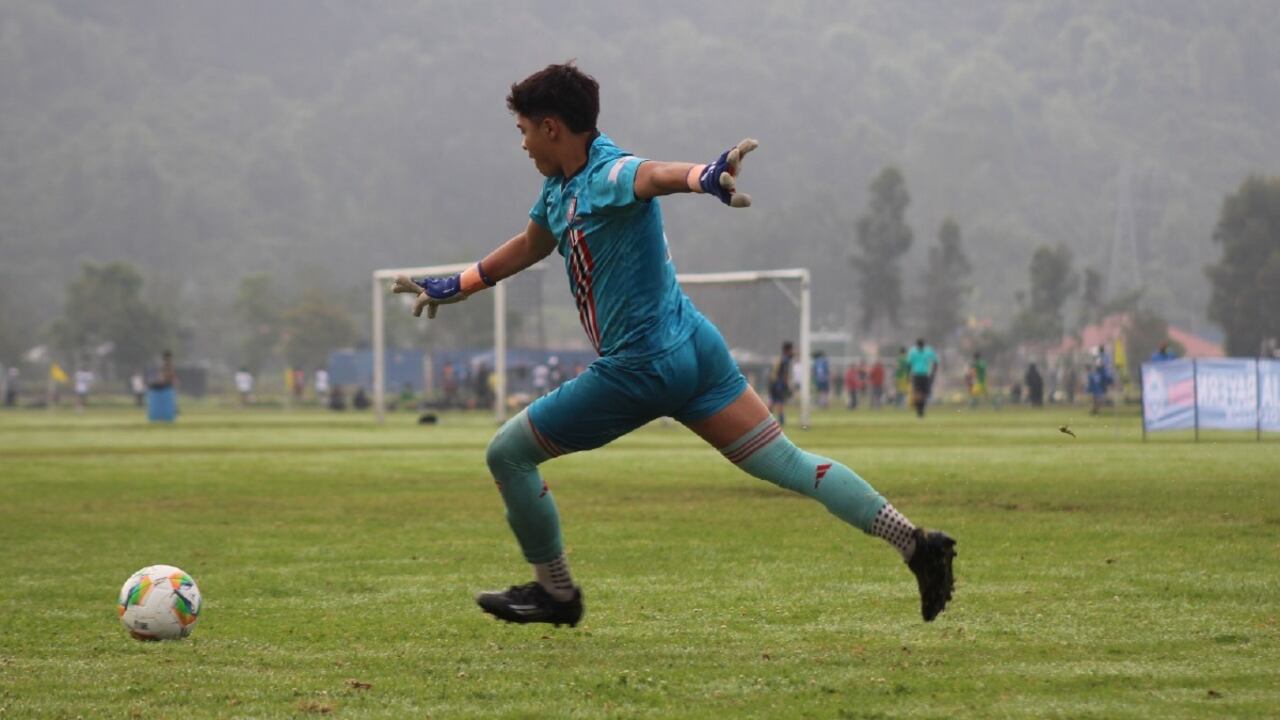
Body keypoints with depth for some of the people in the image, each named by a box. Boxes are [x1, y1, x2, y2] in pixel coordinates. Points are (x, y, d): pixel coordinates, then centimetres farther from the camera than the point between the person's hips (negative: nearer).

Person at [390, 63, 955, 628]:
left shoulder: (606, 174, -18)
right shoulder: (560, 183, 11)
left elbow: (655, 175, -42)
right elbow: (532, 243, 31)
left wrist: (706, 177, -65)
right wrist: (453, 288, 39)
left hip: (642, 369, -9)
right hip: (691, 349, 9)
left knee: (506, 454, 5)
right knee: (789, 464, 5)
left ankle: (555, 592, 18)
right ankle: (916, 544, -4)